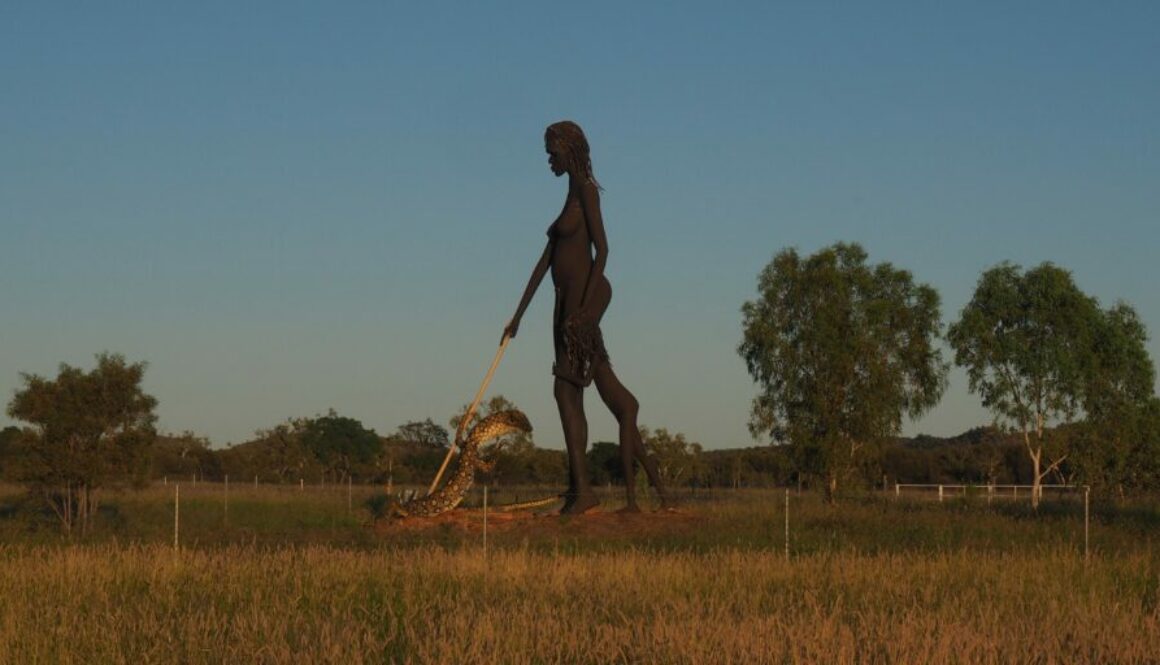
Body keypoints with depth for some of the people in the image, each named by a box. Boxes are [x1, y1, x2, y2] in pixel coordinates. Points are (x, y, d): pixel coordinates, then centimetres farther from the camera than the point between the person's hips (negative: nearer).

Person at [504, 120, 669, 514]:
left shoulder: (586, 190, -5)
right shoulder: (570, 196, 22)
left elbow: (602, 249, -15)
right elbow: (545, 261, 22)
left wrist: (585, 304, -23)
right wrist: (518, 315, 21)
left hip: (585, 296, -9)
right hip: (568, 302, 9)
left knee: (566, 389, -13)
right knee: (612, 395, 7)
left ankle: (581, 488, -14)